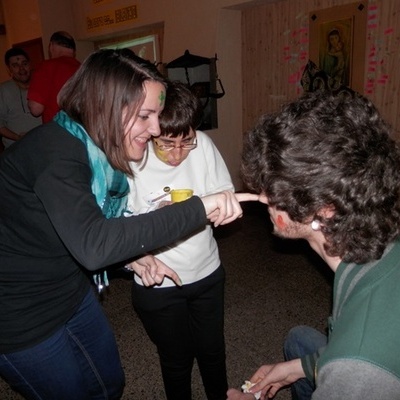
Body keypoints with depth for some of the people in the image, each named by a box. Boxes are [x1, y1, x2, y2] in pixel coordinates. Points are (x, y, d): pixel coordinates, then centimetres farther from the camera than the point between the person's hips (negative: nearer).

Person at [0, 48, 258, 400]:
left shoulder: (94, 149, -4)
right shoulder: (55, 151, -29)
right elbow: (91, 245, -43)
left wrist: (136, 257, -10)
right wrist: (198, 209, -43)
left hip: (73, 295, 7)